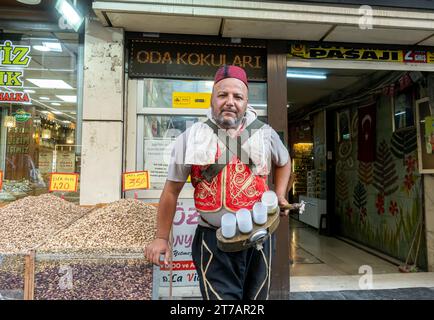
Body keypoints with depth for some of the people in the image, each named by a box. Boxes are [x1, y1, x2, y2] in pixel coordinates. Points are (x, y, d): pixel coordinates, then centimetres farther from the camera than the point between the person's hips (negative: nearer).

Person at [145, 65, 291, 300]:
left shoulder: (265, 134, 2)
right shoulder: (191, 138, -4)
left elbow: (284, 162, 23)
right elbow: (172, 190, 2)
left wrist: (280, 195, 9)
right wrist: (162, 238, 3)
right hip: (213, 242, -2)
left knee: (256, 296, 20)